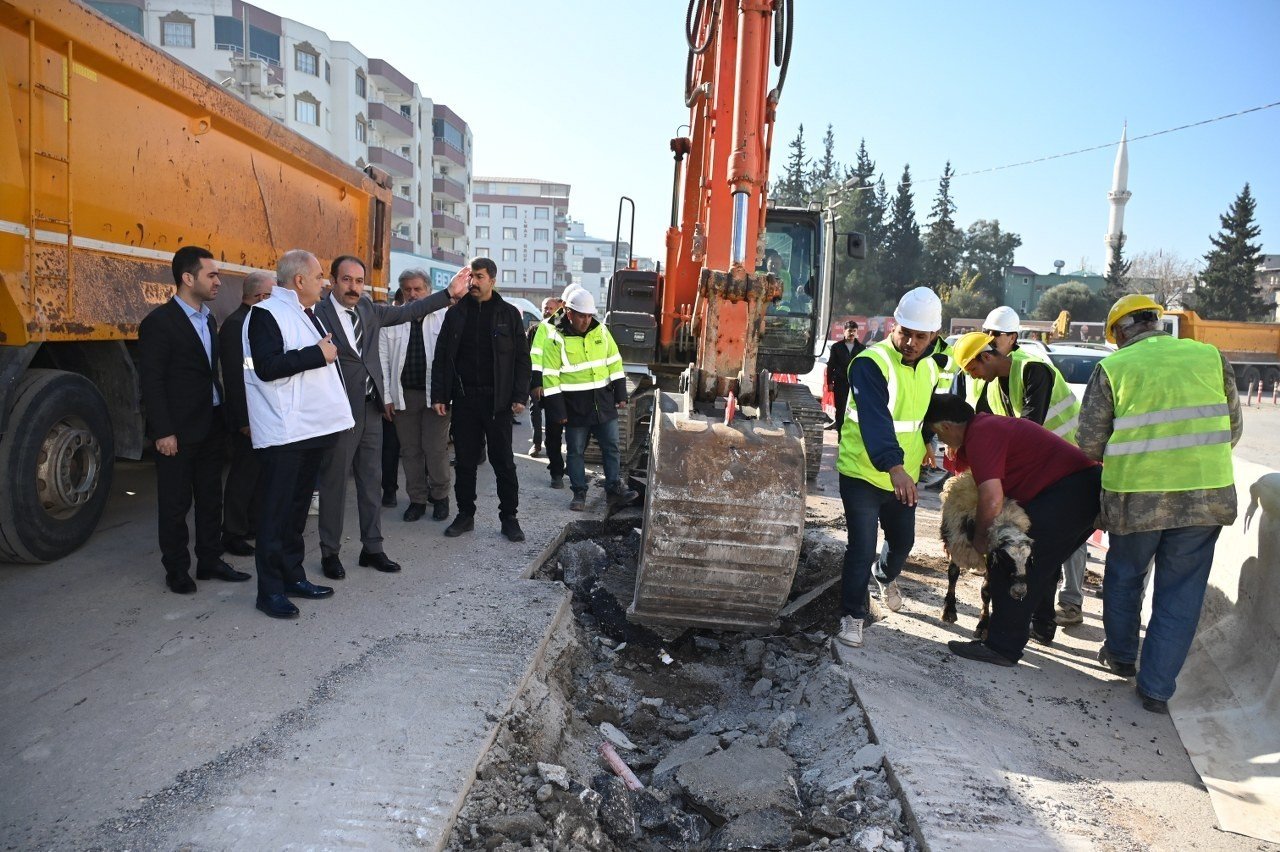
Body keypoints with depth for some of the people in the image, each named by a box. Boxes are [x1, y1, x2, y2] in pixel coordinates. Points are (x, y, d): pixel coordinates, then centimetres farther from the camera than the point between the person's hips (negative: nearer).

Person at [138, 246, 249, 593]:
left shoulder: (208, 320, 12)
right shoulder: (159, 322, -12)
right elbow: (151, 382, -14)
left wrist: (222, 416, 11)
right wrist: (163, 432, -17)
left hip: (211, 427, 8)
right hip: (179, 431, -7)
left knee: (210, 497, 14)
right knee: (175, 502, 5)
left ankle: (209, 561, 25)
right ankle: (176, 569, 17)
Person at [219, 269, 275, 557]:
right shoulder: (235, 325, -16)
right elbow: (234, 377, -20)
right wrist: (244, 420, -21)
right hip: (248, 417, -9)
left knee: (258, 472, 17)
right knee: (243, 474, 1)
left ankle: (254, 525, 29)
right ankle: (232, 534, 12)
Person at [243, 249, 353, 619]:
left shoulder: (308, 315, 18)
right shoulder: (266, 314, -10)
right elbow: (267, 366, -22)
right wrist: (318, 354, -18)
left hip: (313, 428, 9)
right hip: (283, 432, -9)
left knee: (298, 507, 15)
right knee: (277, 511, -2)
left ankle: (293, 576, 25)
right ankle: (270, 589, 7)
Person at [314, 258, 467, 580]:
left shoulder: (368, 309, 9)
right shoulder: (318, 314, -11)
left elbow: (408, 311, 11)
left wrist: (449, 293, 7)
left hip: (370, 408, 7)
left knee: (371, 480, 12)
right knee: (334, 483, 5)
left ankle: (372, 548, 24)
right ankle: (330, 553, 19)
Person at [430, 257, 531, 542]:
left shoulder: (508, 313, 3)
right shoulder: (456, 313, 8)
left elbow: (521, 358, 1)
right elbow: (441, 357, 9)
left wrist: (520, 396, -7)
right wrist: (439, 395, 1)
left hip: (497, 399, -2)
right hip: (463, 398, 2)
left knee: (503, 461, 4)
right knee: (465, 460, 9)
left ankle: (509, 517, 14)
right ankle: (465, 514, 21)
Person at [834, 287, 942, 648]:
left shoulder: (930, 368, 4)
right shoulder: (871, 364, -22)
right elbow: (875, 420, -36)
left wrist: (925, 444, 10)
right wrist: (893, 466, -48)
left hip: (904, 476, 7)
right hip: (862, 473, -7)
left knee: (903, 540, 22)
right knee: (862, 548, -8)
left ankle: (886, 577, 54)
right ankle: (852, 615, 9)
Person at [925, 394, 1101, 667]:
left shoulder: (980, 434, -13)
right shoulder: (989, 424, 21)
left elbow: (992, 500, -20)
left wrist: (979, 537, -5)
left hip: (1067, 489, -11)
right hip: (1090, 488, 11)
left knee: (1011, 565, -9)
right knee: (1041, 563, 23)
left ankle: (1002, 647, -7)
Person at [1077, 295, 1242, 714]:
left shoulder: (1112, 368, -5)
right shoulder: (1210, 356, 4)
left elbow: (1089, 444, -4)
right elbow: (1233, 427, 11)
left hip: (1136, 497, -2)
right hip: (1207, 496, 2)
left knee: (1124, 577, 22)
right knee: (1181, 593, 12)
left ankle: (1120, 655, 39)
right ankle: (1157, 688, 15)